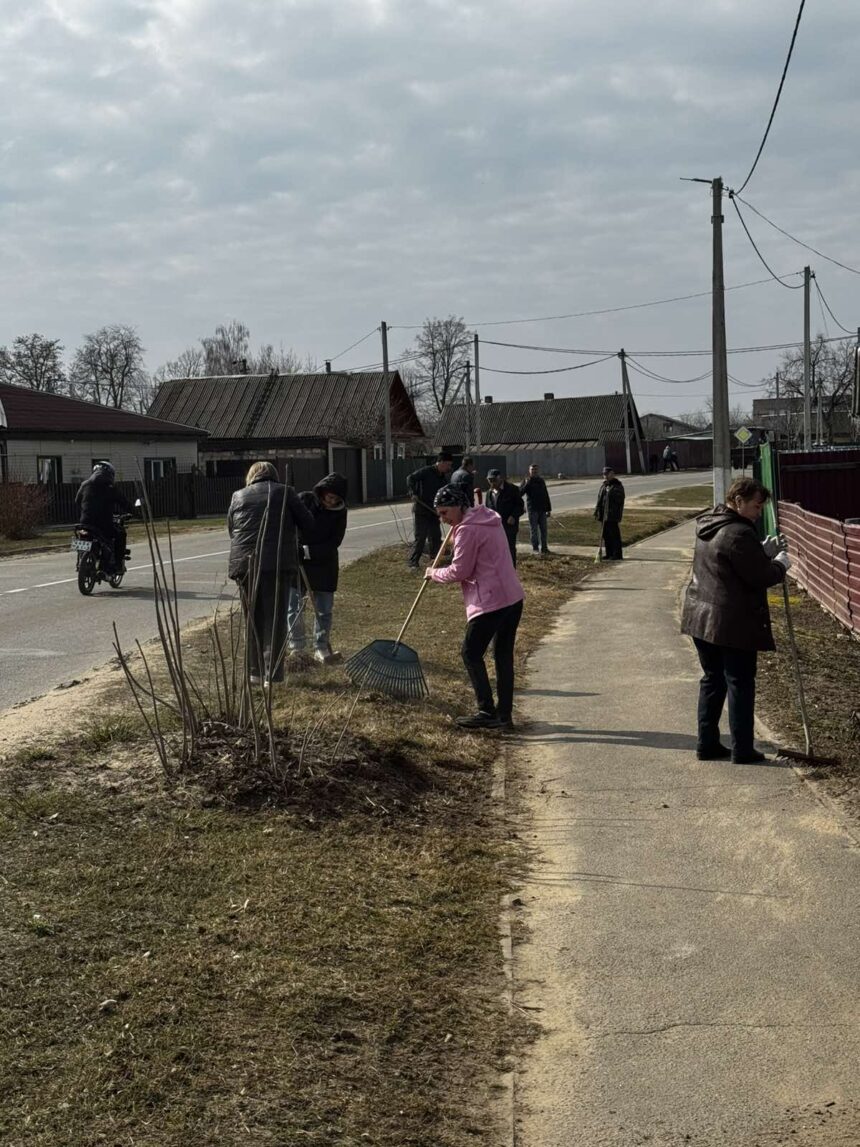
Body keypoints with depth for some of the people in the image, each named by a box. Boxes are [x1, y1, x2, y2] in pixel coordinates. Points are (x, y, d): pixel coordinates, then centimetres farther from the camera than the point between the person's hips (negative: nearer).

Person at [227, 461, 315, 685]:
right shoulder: (285, 492, 5)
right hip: (277, 565, -3)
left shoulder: (238, 497, 13)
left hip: (244, 564, 3)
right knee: (274, 620, 0)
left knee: (253, 620, 15)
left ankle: (255, 672, 20)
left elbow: (231, 531, 19)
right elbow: (308, 524, 8)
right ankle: (272, 675, -5)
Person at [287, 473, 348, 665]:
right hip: (296, 563, -1)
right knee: (294, 607, 0)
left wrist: (308, 551, -20)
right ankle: (297, 649, 9)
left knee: (324, 610, 4)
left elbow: (334, 542, -10)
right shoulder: (303, 499, -8)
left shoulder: (339, 512, -4)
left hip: (324, 565, 1)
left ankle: (321, 649, 14)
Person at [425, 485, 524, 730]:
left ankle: (487, 712, 0)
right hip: (513, 597, 9)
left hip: (491, 602, -9)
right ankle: (504, 714, 15)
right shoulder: (488, 519, 15)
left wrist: (434, 574, 5)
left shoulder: (467, 530, -14)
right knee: (503, 655, 12)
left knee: (471, 654, 1)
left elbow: (459, 571, -12)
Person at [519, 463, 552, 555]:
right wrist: (526, 484, -24)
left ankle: (544, 547, 12)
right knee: (534, 529, -1)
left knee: (543, 529, 6)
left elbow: (546, 495, 18)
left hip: (542, 509, 5)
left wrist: (549, 509, 15)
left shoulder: (541, 481, 14)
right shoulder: (526, 482, 0)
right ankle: (535, 548, 3)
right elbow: (520, 493, -13)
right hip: (532, 509, -5)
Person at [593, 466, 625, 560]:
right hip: (604, 516, 8)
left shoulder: (617, 486, -7)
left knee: (614, 534, -6)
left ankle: (617, 555, -2)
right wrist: (597, 512, 13)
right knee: (606, 535, 11)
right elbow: (599, 500, 19)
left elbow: (620, 503, -13)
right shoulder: (604, 486, 17)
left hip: (613, 517, -8)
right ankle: (609, 554, 18)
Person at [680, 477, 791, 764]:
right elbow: (760, 577, -19)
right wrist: (780, 564, -1)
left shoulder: (708, 526, 10)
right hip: (733, 623, -9)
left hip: (702, 618, 9)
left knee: (712, 680, 16)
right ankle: (742, 750, 7)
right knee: (740, 684, 2)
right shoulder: (739, 534, -21)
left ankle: (707, 743, 20)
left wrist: (765, 551, 9)